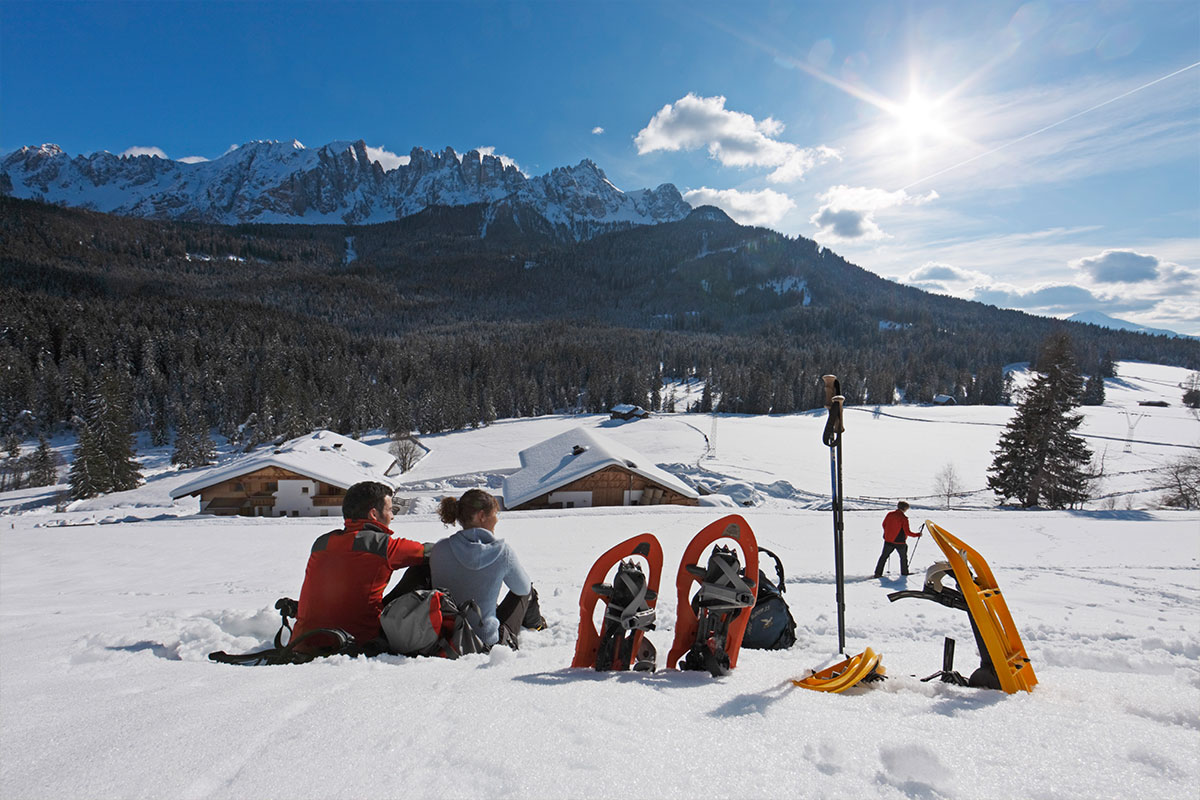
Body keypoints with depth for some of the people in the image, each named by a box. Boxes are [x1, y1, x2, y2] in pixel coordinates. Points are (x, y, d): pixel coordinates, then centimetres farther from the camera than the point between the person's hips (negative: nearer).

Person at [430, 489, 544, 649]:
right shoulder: (501, 552, -15)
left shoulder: (439, 549, -8)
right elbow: (523, 588, 3)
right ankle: (536, 624, 54)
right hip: (487, 643, -4)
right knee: (527, 591, 23)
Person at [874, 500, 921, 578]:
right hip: (900, 542, -4)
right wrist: (918, 534, -2)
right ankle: (904, 572, 33)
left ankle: (878, 573, 4)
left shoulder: (889, 514, -4)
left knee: (884, 556, 10)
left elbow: (884, 525, 8)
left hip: (888, 540, 4)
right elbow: (907, 532, -15)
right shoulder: (904, 519, -18)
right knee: (903, 557, 21)